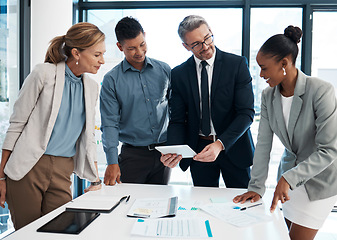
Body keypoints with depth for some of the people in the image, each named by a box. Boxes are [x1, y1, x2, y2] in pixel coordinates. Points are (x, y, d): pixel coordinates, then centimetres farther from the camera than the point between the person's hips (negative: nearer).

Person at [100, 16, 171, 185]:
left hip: (163, 154, 3)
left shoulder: (164, 70, 5)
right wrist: (112, 162, -16)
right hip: (132, 155, -2)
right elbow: (110, 123, -7)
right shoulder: (111, 80, -3)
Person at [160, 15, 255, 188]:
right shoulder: (179, 74, 0)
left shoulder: (237, 64, -8)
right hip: (199, 150, 2)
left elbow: (246, 112, -13)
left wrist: (220, 144, -26)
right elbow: (177, 120, 0)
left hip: (232, 147, -1)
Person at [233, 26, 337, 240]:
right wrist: (256, 187, -10)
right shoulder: (268, 96, -5)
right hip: (290, 177, 5)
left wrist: (288, 178, -29)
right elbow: (263, 144, -5)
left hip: (319, 179, -5)